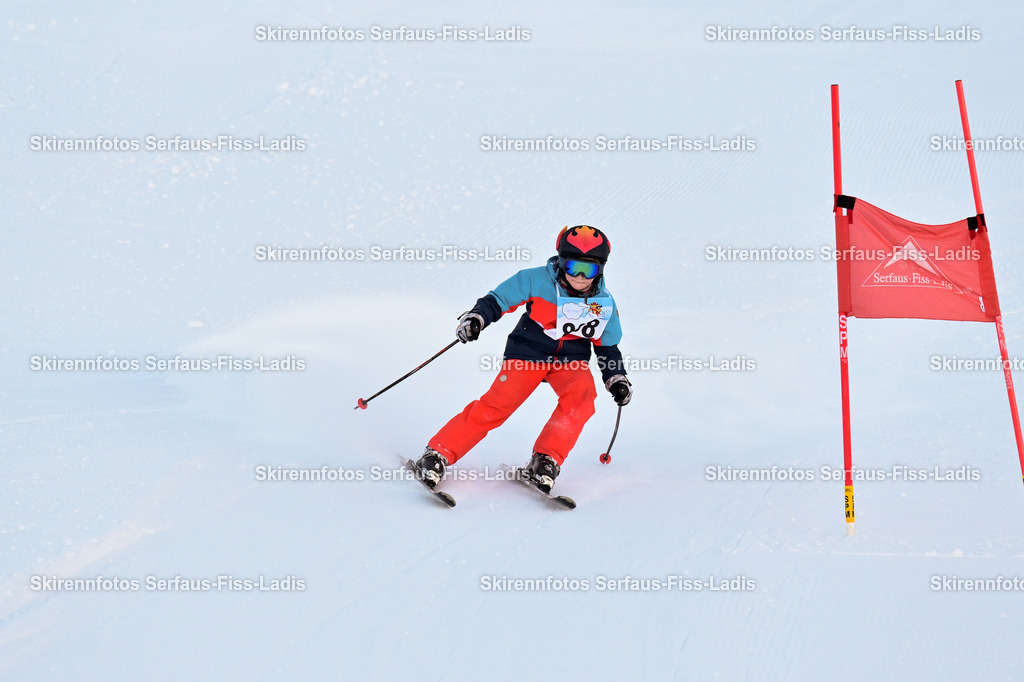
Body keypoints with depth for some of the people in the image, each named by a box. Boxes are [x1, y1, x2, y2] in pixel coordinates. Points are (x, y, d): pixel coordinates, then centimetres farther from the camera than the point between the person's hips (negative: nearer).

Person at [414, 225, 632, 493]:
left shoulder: (604, 303, 4)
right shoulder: (537, 280, -8)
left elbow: (607, 346, 17)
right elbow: (499, 299, -2)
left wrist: (617, 378, 9)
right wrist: (477, 317, -18)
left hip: (571, 360, 3)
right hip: (528, 353, -3)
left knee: (581, 394, -30)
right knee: (496, 405, -19)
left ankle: (546, 460, -27)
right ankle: (439, 453, -11)